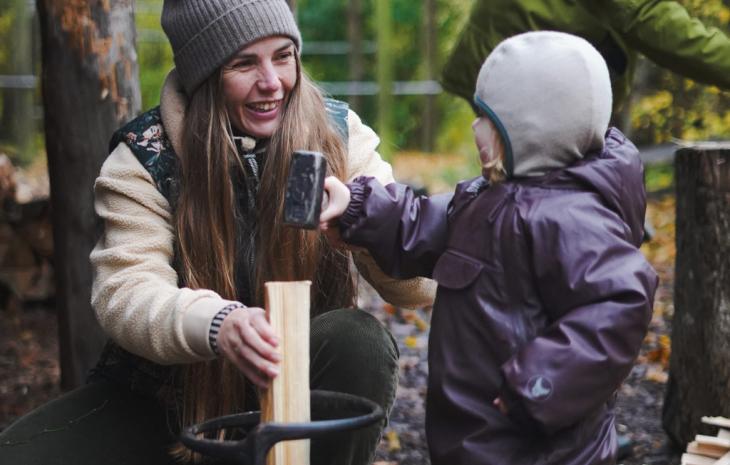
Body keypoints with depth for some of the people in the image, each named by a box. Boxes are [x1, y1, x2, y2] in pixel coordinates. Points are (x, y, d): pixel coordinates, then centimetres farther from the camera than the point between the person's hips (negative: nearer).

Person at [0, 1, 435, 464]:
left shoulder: (337, 135, -7)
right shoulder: (147, 156, -9)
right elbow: (125, 294, -21)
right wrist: (216, 323, -44)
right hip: (175, 398, 0)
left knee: (359, 343, -31)